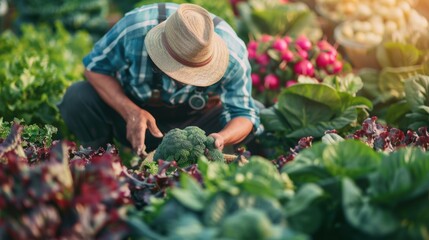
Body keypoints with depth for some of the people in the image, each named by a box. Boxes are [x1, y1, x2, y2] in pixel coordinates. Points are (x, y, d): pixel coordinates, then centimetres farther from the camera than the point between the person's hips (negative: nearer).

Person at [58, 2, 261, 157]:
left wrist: (222, 138, -48)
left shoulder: (233, 53, -31)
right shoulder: (134, 27, -34)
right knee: (77, 98, -28)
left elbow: (243, 113, -22)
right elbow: (95, 66, -20)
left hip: (193, 121, 1)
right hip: (131, 106, -1)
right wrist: (130, 111, -37)